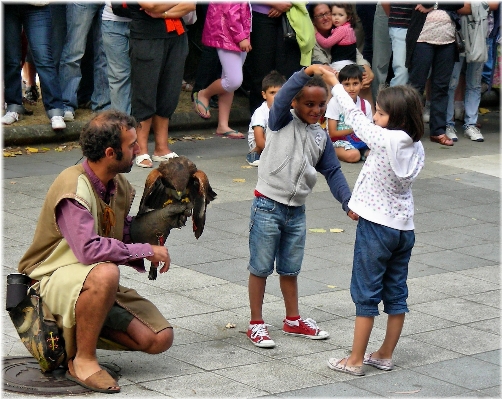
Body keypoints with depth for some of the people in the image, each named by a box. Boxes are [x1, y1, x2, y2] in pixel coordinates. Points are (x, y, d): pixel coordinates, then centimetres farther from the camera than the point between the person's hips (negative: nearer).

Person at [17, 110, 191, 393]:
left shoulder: (120, 185, 3)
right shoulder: (73, 189, -23)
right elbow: (89, 250, -34)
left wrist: (159, 221, -4)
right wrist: (147, 251, -26)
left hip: (99, 284, 8)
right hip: (54, 278, -8)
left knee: (159, 339, -7)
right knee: (105, 273, -42)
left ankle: (80, 331, 10)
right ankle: (81, 361, -22)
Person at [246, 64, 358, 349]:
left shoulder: (321, 136, 8)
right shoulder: (282, 122, -7)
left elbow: (333, 172, 10)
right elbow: (282, 98, -27)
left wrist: (348, 203, -1)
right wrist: (307, 72, -39)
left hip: (297, 210, 5)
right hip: (268, 206, -5)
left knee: (290, 269, 17)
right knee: (260, 268, 4)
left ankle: (293, 320, 31)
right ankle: (256, 324, 13)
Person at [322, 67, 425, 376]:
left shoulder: (385, 140, -19)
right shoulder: (417, 148, 0)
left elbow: (355, 117, -8)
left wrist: (335, 84, 4)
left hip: (376, 226, -7)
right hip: (404, 226, 7)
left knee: (366, 293, 0)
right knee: (396, 293, 12)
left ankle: (355, 360, 6)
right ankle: (386, 355, 22)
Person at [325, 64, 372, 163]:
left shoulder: (365, 105, 3)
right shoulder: (335, 102, -9)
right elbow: (332, 133, -10)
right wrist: (354, 129, -19)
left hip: (360, 141, 3)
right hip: (339, 142, -3)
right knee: (353, 155, -35)